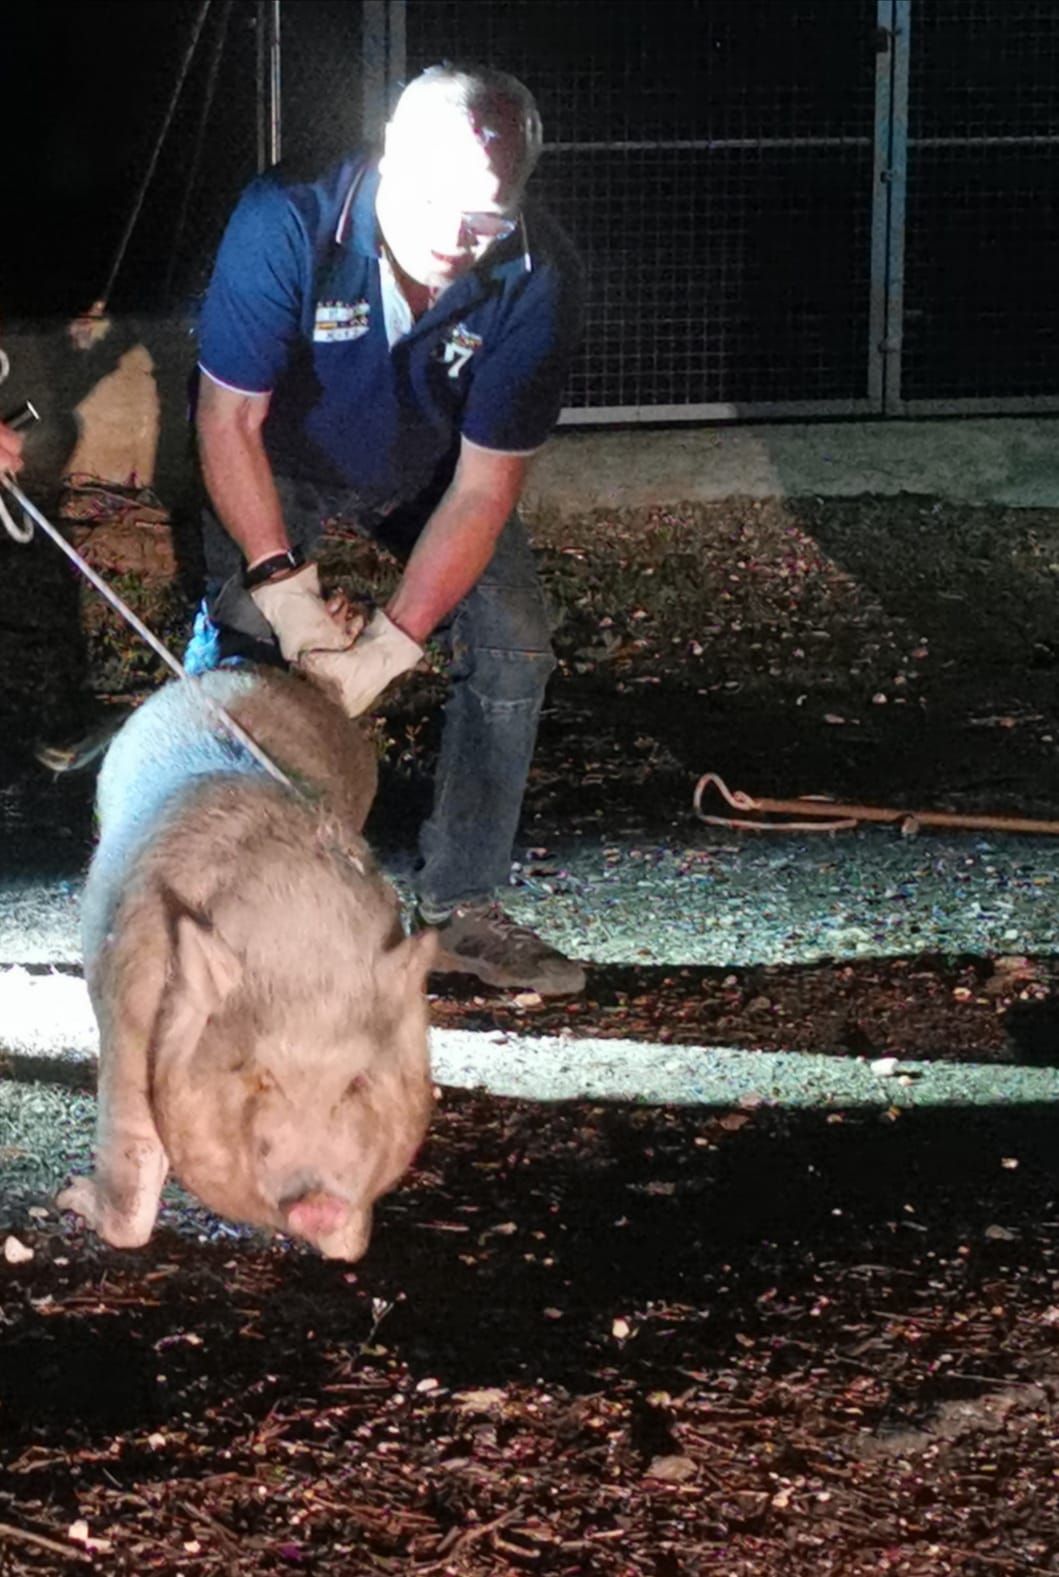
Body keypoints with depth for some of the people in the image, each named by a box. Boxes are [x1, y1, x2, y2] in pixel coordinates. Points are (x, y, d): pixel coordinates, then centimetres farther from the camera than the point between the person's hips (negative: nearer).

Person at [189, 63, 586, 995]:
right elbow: (229, 418, -27)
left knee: (514, 646, -9)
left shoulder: (538, 280, -31)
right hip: (278, 462, -2)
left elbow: (484, 486, -25)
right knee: (235, 647, -20)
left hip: (430, 470, 2)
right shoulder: (287, 225, -37)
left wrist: (388, 649, -31)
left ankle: (462, 909, 5)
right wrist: (280, 584, -36)